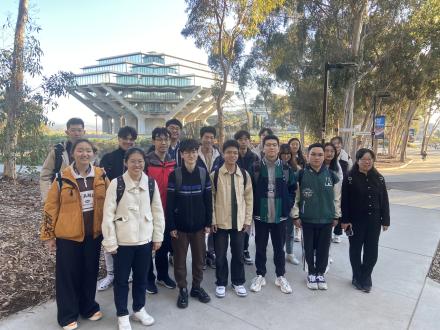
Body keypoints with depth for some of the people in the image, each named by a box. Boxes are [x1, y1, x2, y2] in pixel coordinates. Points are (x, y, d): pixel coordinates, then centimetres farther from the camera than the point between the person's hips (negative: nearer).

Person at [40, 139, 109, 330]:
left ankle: (88, 307, 35)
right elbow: (51, 207, -3)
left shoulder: (101, 176, -2)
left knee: (90, 272, 15)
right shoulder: (62, 178, -9)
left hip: (94, 234, 3)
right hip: (68, 235, -2)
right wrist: (48, 235, -2)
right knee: (67, 275, 9)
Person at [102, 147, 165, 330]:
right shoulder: (116, 183, -11)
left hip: (145, 240, 3)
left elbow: (158, 212, 4)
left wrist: (158, 237, 4)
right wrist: (110, 242, -9)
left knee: (141, 277, 17)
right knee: (121, 279, 12)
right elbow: (108, 214, -9)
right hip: (123, 241, -2)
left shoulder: (151, 183, -2)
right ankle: (122, 315, 32)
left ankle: (139, 309, 39)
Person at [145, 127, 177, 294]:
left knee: (165, 244, 16)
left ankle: (163, 275, 34)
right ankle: (149, 278, 26)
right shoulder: (146, 162, -10)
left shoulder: (173, 163, 6)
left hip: (167, 211, 5)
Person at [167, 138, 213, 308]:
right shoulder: (175, 175, -8)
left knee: (199, 257, 13)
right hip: (180, 225, -2)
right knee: (180, 259, 9)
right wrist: (171, 226, -9)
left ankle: (197, 287, 32)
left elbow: (208, 200, 2)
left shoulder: (204, 173, -1)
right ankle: (182, 290, 26)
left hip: (199, 225, 2)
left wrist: (208, 223, 1)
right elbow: (170, 202, -7)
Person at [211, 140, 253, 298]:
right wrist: (212, 220, -6)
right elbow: (210, 199, -3)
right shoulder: (215, 175, -6)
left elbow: (249, 198, 5)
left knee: (238, 254, 13)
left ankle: (238, 282, 31)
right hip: (220, 222, -2)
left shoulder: (244, 175, 0)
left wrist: (248, 220, 2)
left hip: (239, 221, 2)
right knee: (220, 255, 10)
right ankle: (221, 283, 28)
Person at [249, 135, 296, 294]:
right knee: (260, 247, 11)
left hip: (280, 215, 1)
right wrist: (253, 208, -3)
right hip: (260, 215, -1)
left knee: (279, 247, 13)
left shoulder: (286, 168, 0)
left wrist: (287, 206, -1)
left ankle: (280, 276, 29)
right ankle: (260, 275, 27)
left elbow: (292, 189, 7)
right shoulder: (255, 167, -4)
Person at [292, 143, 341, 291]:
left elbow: (336, 198, 7)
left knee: (323, 248, 11)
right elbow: (295, 196, -3)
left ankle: (320, 273, 30)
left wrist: (336, 216, 8)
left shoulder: (331, 175, 0)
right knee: (309, 248, 9)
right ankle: (311, 274, 28)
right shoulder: (301, 174, -7)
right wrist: (295, 215, -5)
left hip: (326, 219, 2)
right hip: (307, 219, -2)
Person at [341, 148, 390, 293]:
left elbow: (384, 201, 7)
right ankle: (357, 278, 25)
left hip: (374, 221, 3)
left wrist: (385, 220, 4)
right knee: (356, 249, 9)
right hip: (356, 221, -3)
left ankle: (366, 278, 27)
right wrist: (345, 220, -12)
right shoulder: (350, 178, -8)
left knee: (372, 251, 8)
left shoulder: (379, 178, 4)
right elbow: (345, 201, -8)